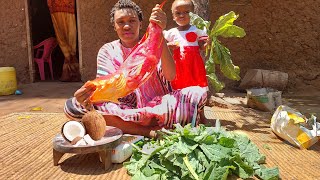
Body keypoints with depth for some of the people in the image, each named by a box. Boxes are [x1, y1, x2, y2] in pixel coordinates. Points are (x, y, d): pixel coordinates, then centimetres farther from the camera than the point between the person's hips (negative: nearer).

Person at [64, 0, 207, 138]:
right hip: (124, 108, 2)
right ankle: (150, 131, -27)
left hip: (159, 106, -1)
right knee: (73, 106, -21)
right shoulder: (108, 51, 2)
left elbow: (170, 76, -20)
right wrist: (89, 95, -32)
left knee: (198, 93, -25)